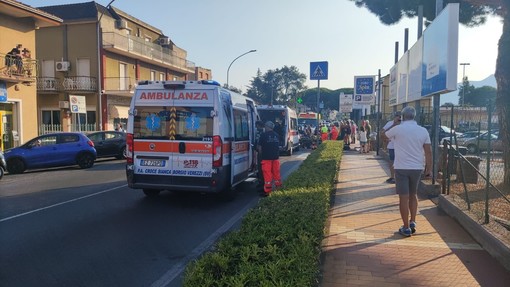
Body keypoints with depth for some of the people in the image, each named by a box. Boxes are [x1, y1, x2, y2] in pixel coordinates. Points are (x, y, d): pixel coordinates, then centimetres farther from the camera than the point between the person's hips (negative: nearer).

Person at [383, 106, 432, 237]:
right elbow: (428, 152, 0)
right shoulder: (423, 131, 1)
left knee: (403, 197, 2)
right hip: (417, 168, 3)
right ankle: (412, 222, 18)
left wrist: (394, 124, 22)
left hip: (401, 168, -3)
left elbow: (384, 134, 12)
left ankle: (406, 228, 6)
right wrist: (428, 169, 6)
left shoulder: (398, 129, -8)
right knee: (413, 195, 21)